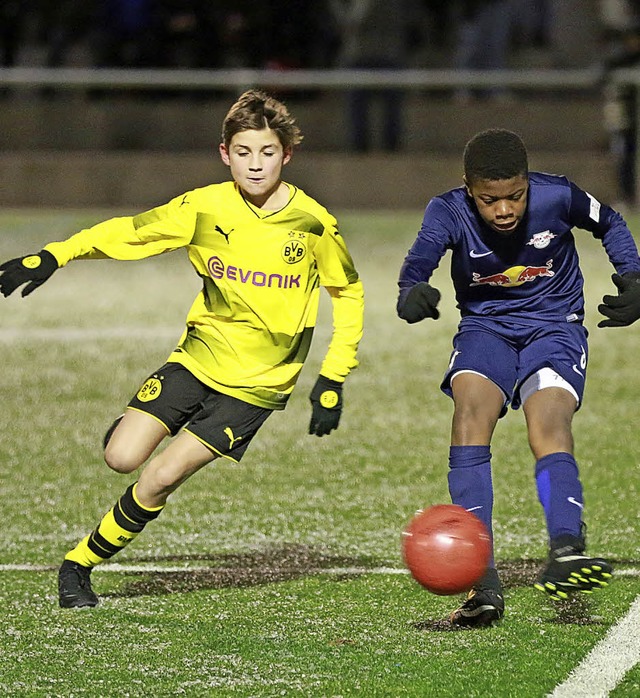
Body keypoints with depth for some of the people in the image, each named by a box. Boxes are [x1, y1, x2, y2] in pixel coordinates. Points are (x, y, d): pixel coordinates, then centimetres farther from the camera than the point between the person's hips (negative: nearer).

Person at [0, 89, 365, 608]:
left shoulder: (314, 224, -10)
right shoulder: (205, 208, -7)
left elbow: (349, 294, 4)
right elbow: (129, 234, 4)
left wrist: (332, 381, -2)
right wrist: (53, 256, -7)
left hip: (256, 384, -2)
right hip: (198, 357, 2)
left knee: (160, 479, -13)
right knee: (121, 458, -13)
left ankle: (81, 564, 6)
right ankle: (133, 427, 25)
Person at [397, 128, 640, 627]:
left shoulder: (557, 197, -16)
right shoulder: (450, 213, -17)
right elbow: (421, 258, -38)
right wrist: (413, 294, -60)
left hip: (554, 326, 0)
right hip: (485, 328, 0)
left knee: (549, 430, -27)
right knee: (471, 411, -27)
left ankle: (566, 552, -45)